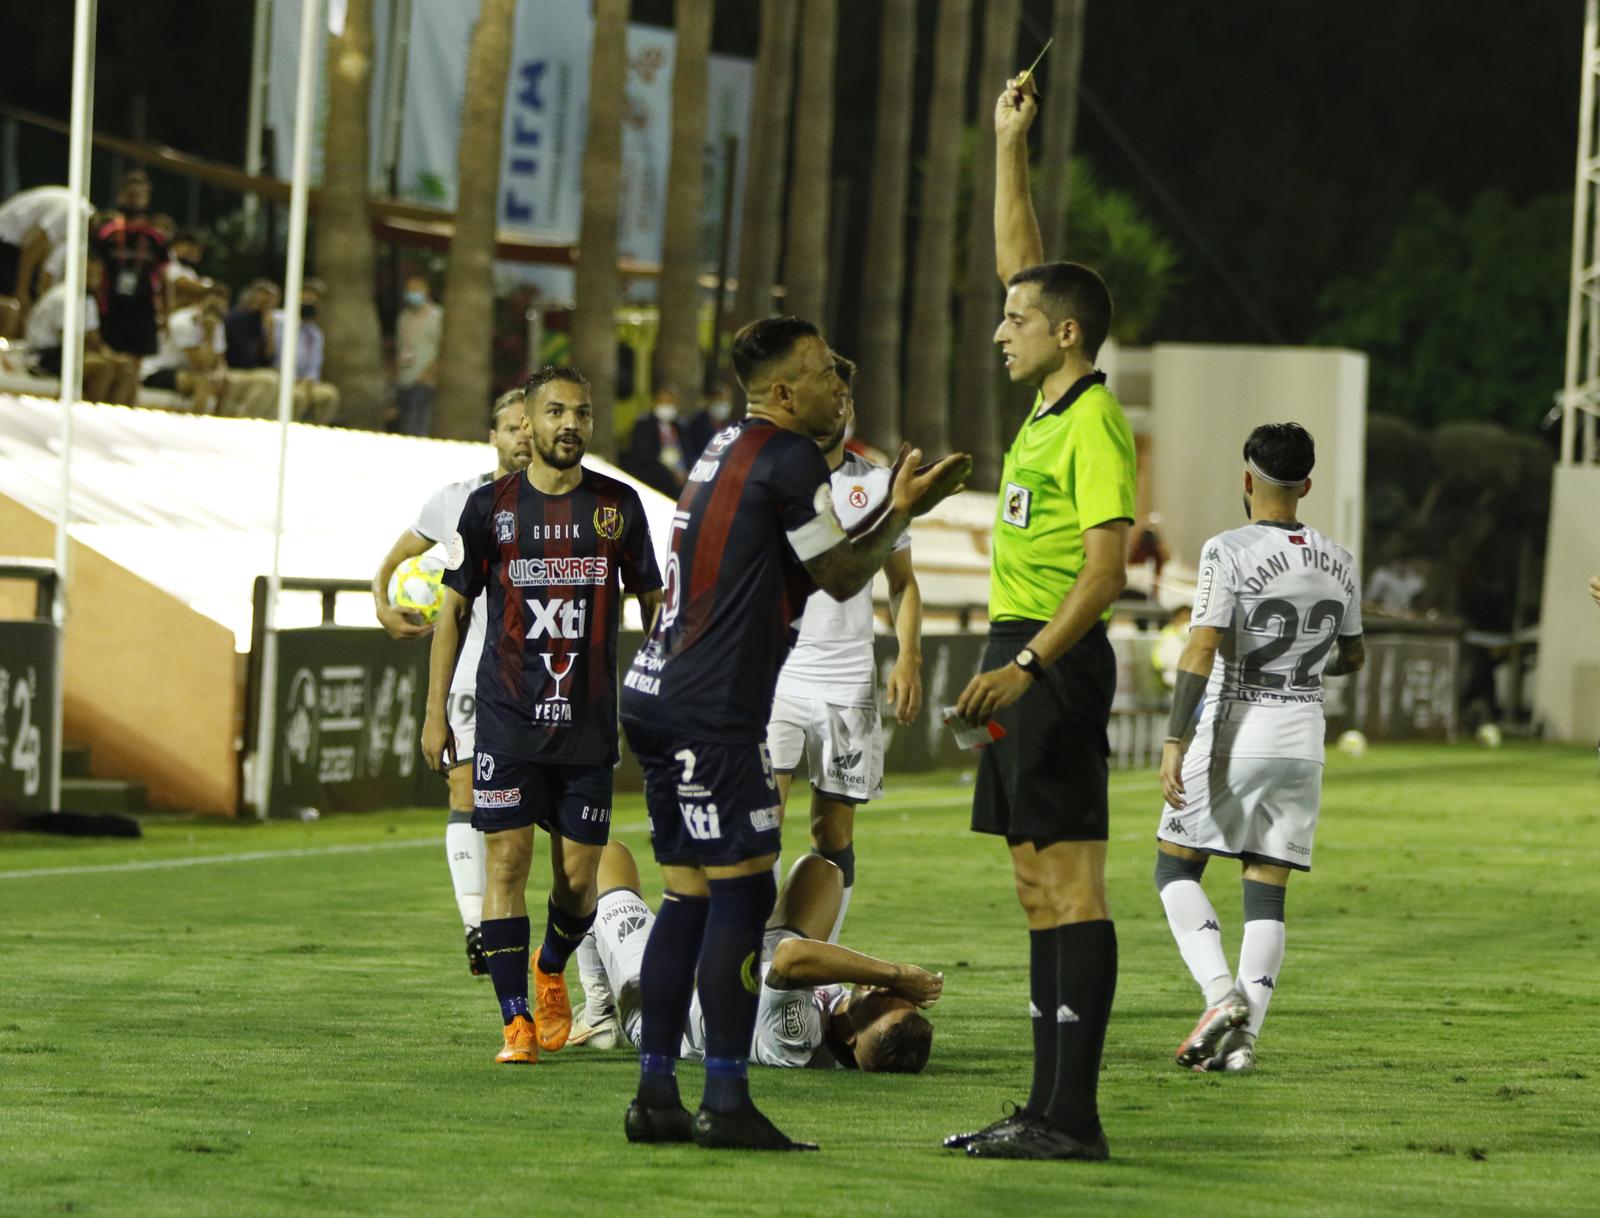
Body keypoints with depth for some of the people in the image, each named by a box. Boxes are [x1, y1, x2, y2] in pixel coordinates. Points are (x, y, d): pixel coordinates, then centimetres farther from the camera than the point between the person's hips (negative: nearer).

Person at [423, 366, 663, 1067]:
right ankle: (517, 1020, -3)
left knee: (578, 875, 1)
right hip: (507, 718, -1)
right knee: (507, 861, -7)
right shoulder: (491, 506, 2)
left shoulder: (618, 506, 5)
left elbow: (652, 603, 14)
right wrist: (435, 714, 5)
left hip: (590, 722, 1)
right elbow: (453, 609, 8)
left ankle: (551, 972, 31)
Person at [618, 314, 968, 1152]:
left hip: (657, 697, 10)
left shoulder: (727, 449, 19)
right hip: (712, 712, -10)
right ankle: (726, 1102, -9)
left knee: (691, 894, 11)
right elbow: (841, 578, -3)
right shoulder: (790, 458, -10)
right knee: (741, 891, -7)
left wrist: (892, 509, 23)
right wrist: (903, 513, 10)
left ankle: (655, 1095, 10)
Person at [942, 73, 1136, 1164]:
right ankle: (1050, 1107, 11)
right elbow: (1021, 259, 25)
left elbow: (1107, 569, -20)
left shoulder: (1095, 424, -13)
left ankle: (1072, 1116, -14)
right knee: (1040, 884, 9)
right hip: (1026, 662, 10)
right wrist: (1009, 144, 22)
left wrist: (1028, 666, -27)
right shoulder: (1051, 401, 13)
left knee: (1070, 877, -11)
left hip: (1059, 662, -10)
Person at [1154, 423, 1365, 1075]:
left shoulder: (1230, 552, -11)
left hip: (1233, 741, -5)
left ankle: (1221, 993, -12)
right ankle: (1245, 1034, -2)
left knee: (1175, 869, 7)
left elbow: (1202, 649, -18)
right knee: (1266, 892, 7)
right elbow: (1352, 656, 20)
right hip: (1303, 743, 5)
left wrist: (1175, 741, -18)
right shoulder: (1338, 563, 6)